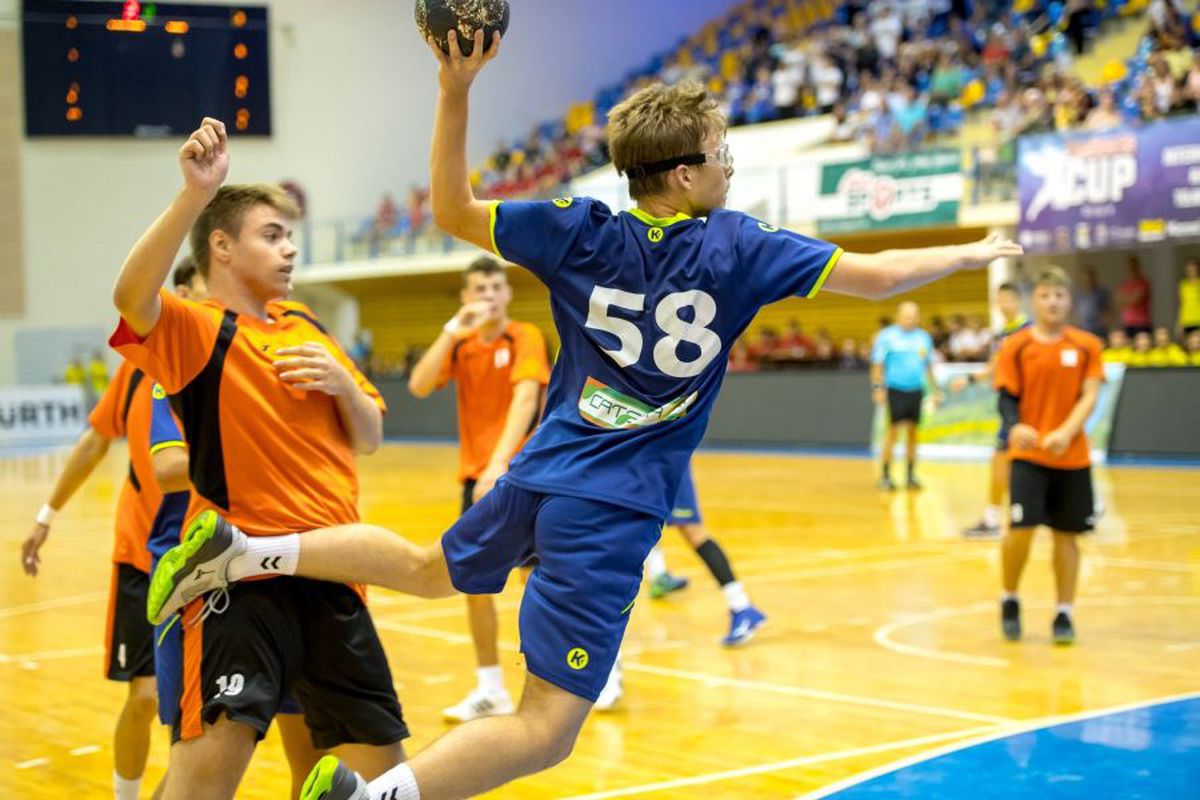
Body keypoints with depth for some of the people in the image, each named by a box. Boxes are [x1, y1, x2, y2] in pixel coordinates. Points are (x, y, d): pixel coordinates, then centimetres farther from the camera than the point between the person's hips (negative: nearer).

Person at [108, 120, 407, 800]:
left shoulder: (307, 328, 16)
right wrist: (196, 194, -38)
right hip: (241, 573, -6)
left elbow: (369, 439, 19)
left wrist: (342, 382, -2)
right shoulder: (198, 330, -4)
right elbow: (131, 297, -28)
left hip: (329, 571, 6)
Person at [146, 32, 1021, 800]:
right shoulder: (736, 246, -8)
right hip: (611, 515, -6)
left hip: (539, 478, 6)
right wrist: (971, 253, 12)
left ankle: (245, 550, 21)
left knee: (430, 568, 34)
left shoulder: (578, 230, 1)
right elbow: (876, 274, -4)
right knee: (548, 729, -6)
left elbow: (452, 209, 6)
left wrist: (455, 91, 1)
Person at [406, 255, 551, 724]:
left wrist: (500, 461, -34)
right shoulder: (460, 344, 8)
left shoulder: (525, 338, -7)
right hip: (477, 474, 6)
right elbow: (419, 387, -8)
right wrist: (452, 331, -17)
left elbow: (525, 399, -22)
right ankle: (490, 690, 18)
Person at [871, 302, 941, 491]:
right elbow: (877, 364, -3)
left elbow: (928, 366, 21)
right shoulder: (887, 336, -2)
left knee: (912, 432, 7)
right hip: (895, 389, -5)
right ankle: (885, 475, -2)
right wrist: (877, 388, -11)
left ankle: (911, 475, 14)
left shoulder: (924, 337, 12)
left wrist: (936, 390, 19)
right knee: (893, 430, -8)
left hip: (916, 390, 5)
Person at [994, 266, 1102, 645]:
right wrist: (1015, 426, -24)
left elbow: (1089, 396, -5)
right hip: (1028, 454, -2)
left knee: (1066, 535, 5)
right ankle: (1010, 600, 12)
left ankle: (1064, 614, 17)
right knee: (1021, 530, -12)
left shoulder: (1086, 345, 2)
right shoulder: (1016, 346, 0)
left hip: (1072, 457, 2)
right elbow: (1007, 397, -2)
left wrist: (1066, 432, -21)